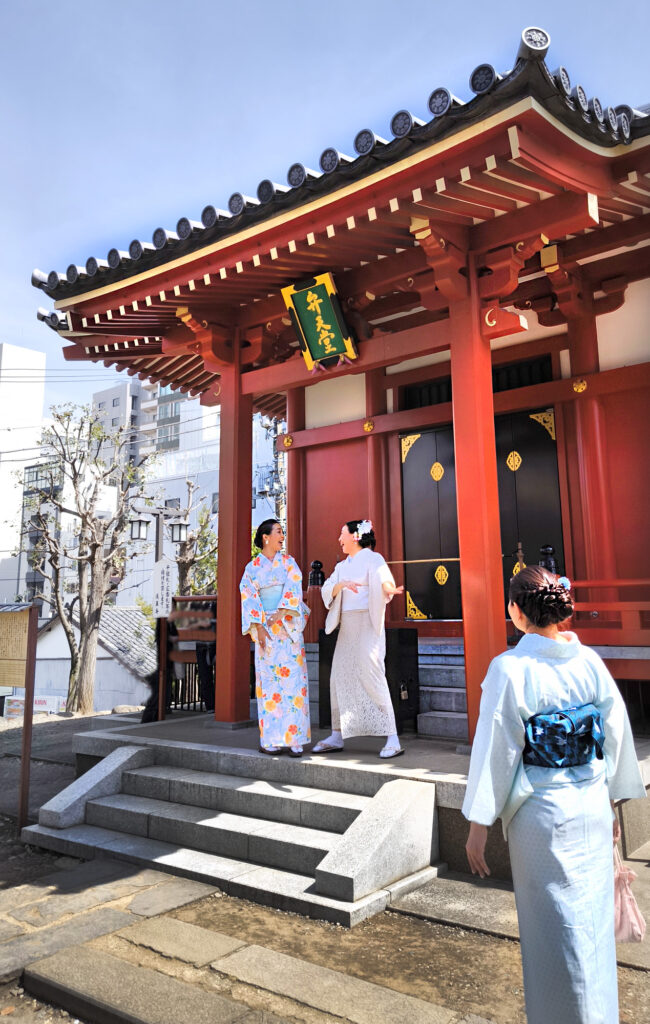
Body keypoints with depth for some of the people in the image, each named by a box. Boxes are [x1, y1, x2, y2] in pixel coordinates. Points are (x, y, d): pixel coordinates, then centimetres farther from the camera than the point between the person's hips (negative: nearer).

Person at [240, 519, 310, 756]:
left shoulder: (288, 561, 10)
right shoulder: (252, 567, 8)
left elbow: (294, 588, -2)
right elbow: (249, 597, 1)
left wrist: (281, 612, -15)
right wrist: (259, 627, -9)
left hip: (288, 625, 1)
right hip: (265, 627, 0)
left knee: (292, 677, -5)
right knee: (269, 680, -2)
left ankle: (294, 738, -2)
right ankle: (271, 739, 3)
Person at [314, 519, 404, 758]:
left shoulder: (372, 559, -2)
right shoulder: (342, 566, 18)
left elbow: (383, 579, -21)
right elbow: (328, 589, 4)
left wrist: (389, 588, -44)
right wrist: (342, 584, -17)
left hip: (367, 624, -7)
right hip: (347, 626, 7)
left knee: (372, 676, -13)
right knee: (339, 677, 7)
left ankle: (392, 739, -8)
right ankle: (337, 736, 19)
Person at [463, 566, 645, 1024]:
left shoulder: (511, 667, -18)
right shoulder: (590, 660, -3)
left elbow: (496, 749, -16)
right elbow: (617, 735, 5)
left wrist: (479, 824, -7)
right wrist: (612, 802, 18)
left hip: (542, 813, -5)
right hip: (594, 806, 5)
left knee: (558, 926, 11)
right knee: (593, 918, 21)